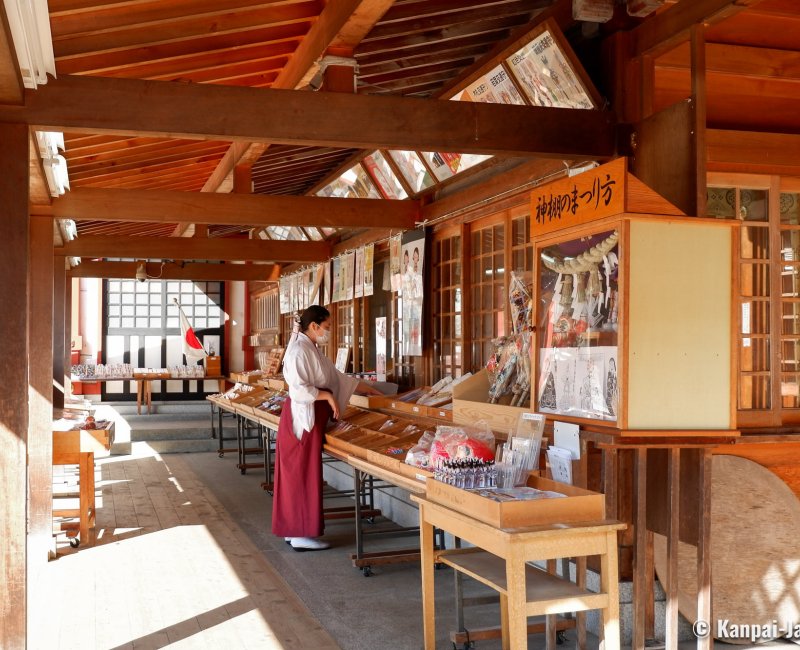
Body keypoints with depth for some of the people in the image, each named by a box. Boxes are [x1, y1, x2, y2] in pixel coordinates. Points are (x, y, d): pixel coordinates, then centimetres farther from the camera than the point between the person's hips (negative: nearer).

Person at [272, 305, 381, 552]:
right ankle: (300, 534, 2)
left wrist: (371, 391, 19)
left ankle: (294, 530, 18)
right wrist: (328, 395, -16)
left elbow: (339, 378, 18)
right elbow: (299, 389, -22)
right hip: (303, 418, -10)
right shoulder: (299, 350, -15)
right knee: (303, 474, -4)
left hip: (312, 419, 10)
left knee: (302, 474, 12)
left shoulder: (312, 351, 16)